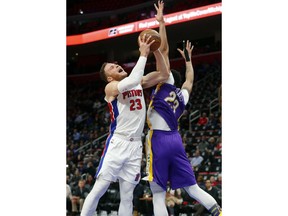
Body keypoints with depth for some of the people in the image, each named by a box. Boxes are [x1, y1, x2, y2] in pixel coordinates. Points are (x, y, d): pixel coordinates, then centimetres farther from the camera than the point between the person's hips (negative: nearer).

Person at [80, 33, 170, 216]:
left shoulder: (139, 82, 14)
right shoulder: (111, 87, -6)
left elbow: (164, 74, 10)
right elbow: (132, 81, -25)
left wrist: (156, 50, -2)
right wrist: (143, 54, -19)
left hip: (136, 145, 5)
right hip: (117, 143, -5)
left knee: (127, 196, 6)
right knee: (99, 189, -8)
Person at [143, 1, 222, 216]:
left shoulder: (166, 83, 4)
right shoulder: (182, 95, 19)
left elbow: (164, 49, 2)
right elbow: (190, 79, 43)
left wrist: (161, 22, 7)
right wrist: (187, 58, 54)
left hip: (159, 140, -6)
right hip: (175, 140, 6)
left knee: (158, 193, -5)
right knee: (192, 188, 9)